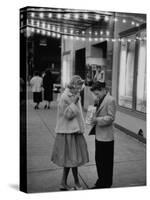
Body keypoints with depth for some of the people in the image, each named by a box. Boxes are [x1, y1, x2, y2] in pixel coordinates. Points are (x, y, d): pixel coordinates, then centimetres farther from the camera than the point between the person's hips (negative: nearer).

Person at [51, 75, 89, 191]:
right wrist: (74, 102, -26)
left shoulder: (75, 96, 11)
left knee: (70, 159, 12)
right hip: (68, 131, -9)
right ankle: (77, 182, 19)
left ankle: (64, 183, 23)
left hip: (74, 130, 9)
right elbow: (68, 114, -19)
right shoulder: (65, 97, -15)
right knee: (73, 158, 2)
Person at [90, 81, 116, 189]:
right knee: (98, 160, 17)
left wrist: (97, 120, -20)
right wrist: (94, 117, 4)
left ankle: (106, 184, 21)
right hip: (99, 136, 9)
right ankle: (101, 182, 33)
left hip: (106, 137, -9)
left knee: (106, 162, 6)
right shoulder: (100, 100, 12)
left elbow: (110, 118, -19)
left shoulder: (110, 100, -15)